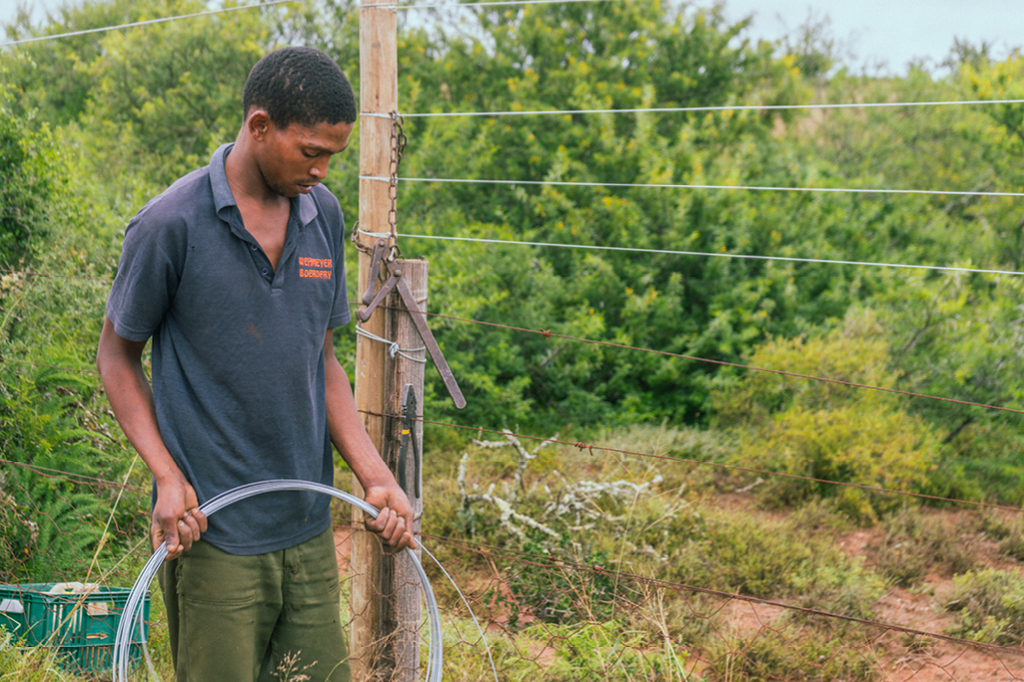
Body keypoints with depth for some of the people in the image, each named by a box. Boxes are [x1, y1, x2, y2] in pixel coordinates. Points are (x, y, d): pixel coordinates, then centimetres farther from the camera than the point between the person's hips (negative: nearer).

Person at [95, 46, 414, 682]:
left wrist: (377, 478, 3)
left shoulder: (325, 215, 5)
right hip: (214, 535, -5)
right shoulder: (172, 224, -11)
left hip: (310, 529, 5)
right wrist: (166, 474, -13)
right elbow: (118, 355, -1)